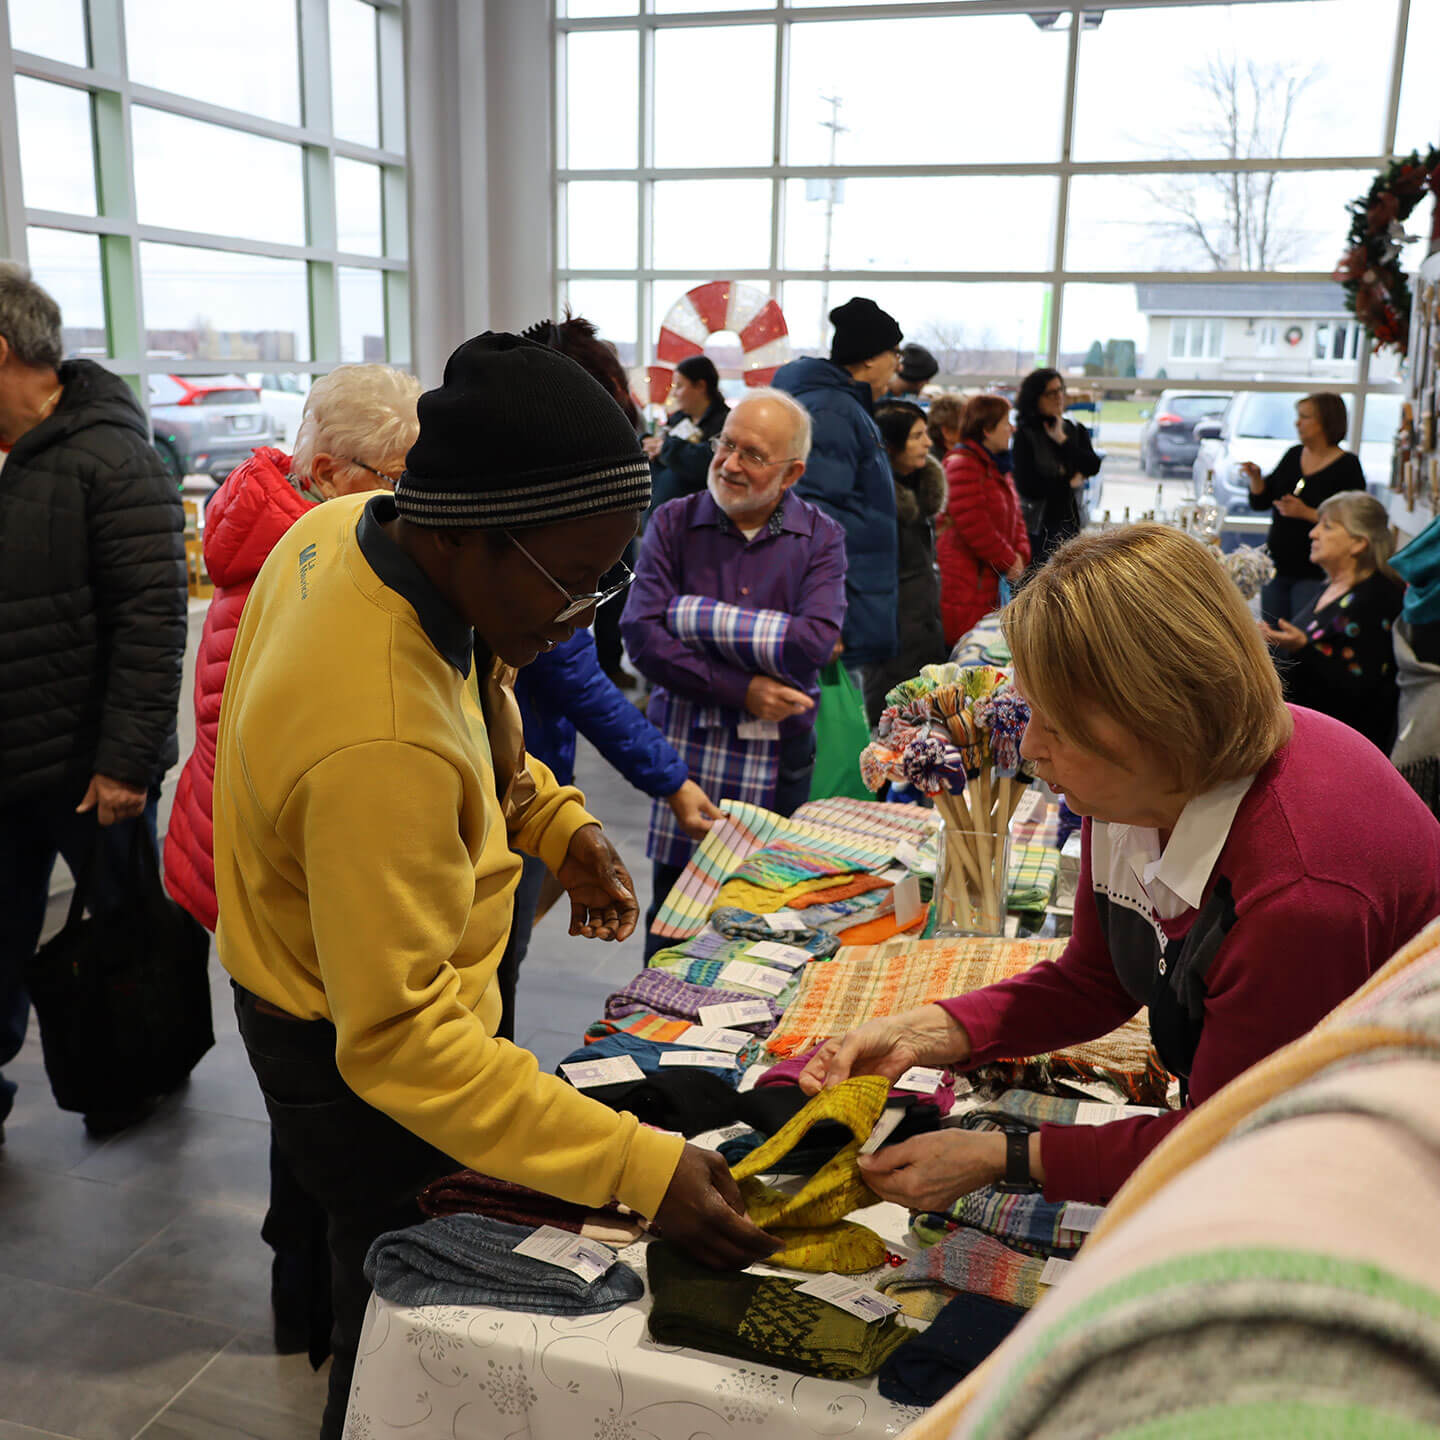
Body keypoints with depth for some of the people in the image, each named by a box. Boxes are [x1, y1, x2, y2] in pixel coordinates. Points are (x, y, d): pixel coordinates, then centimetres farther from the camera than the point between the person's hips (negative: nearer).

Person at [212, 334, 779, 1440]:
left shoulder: (347, 530, -12)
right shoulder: (379, 743, -42)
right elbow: (400, 1041, -36)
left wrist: (552, 816, -6)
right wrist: (640, 1170, -37)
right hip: (354, 1064, -9)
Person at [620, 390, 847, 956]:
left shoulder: (820, 538, 2)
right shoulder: (673, 522, 1)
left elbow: (814, 643, -15)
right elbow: (640, 636, -11)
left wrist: (695, 616, -13)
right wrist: (740, 691, -17)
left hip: (778, 752, 1)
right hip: (685, 743, 0)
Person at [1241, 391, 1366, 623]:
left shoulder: (1347, 466, -8)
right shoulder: (1293, 455, 10)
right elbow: (1260, 503, 11)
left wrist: (1306, 513, -21)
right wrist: (1255, 478, -7)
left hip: (1313, 575, -6)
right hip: (1277, 567, 6)